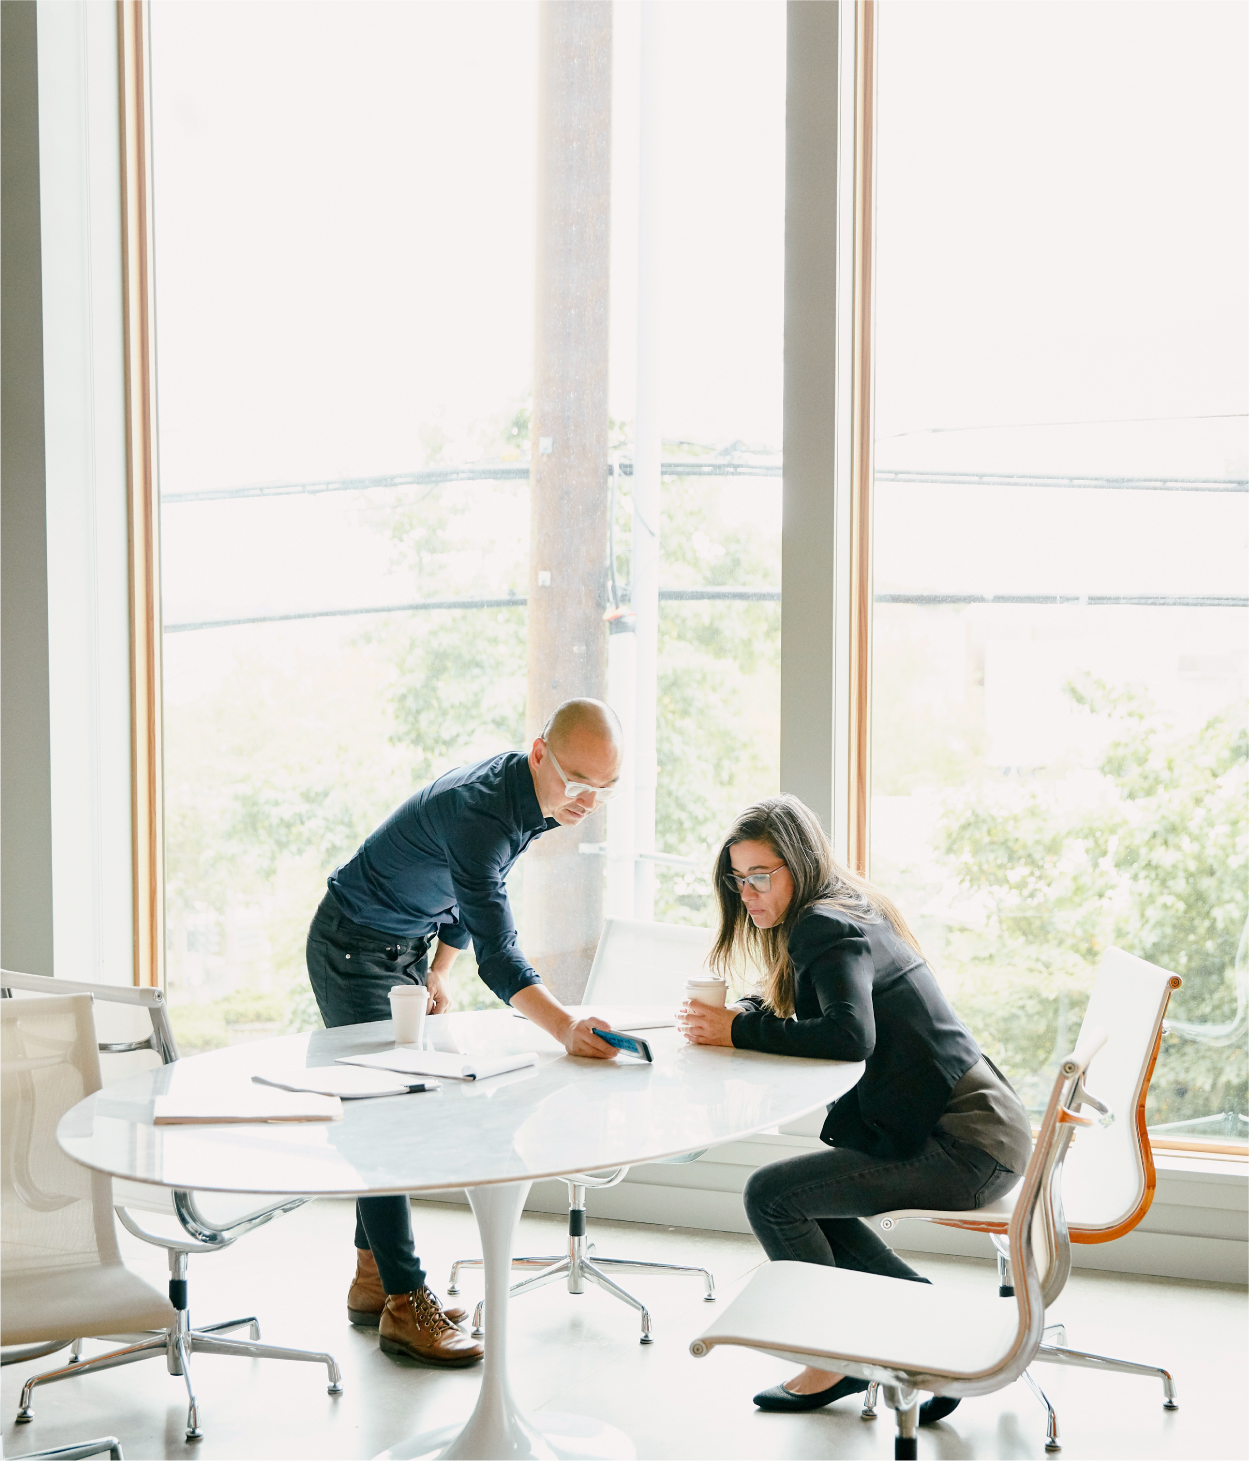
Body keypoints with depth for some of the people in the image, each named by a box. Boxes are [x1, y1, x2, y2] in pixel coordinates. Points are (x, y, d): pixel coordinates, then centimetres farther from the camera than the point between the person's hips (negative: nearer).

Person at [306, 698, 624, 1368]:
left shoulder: (534, 798, -6)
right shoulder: (479, 810, -35)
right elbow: (497, 952, -42)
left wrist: (437, 973, 9)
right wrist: (564, 1028, -53)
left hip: (409, 945, 9)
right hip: (353, 947, -9)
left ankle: (372, 1280, 22)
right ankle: (404, 1304, -6)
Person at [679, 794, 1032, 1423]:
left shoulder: (828, 928, -14)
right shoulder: (847, 915, 15)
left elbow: (850, 1035, -31)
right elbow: (786, 1007, 20)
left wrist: (738, 1031, -20)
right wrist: (733, 1013, -2)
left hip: (965, 1146, -10)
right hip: (977, 1132, 10)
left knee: (770, 1195, -8)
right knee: (807, 1202, 18)